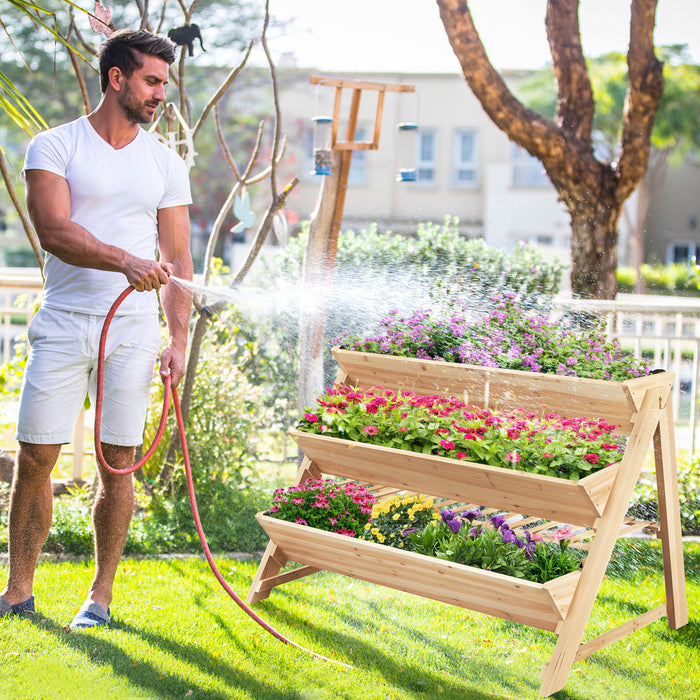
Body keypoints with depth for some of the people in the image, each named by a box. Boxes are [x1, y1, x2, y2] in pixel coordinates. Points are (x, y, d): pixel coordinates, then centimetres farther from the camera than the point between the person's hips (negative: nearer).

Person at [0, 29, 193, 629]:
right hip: (63, 325, -1)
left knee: (118, 465, 3)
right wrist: (126, 261, -28)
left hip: (133, 331, 2)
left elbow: (177, 259, 9)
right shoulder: (54, 147, 2)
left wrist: (179, 340, -1)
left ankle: (101, 594, 16)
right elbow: (55, 232, -13)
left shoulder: (167, 164, 11)